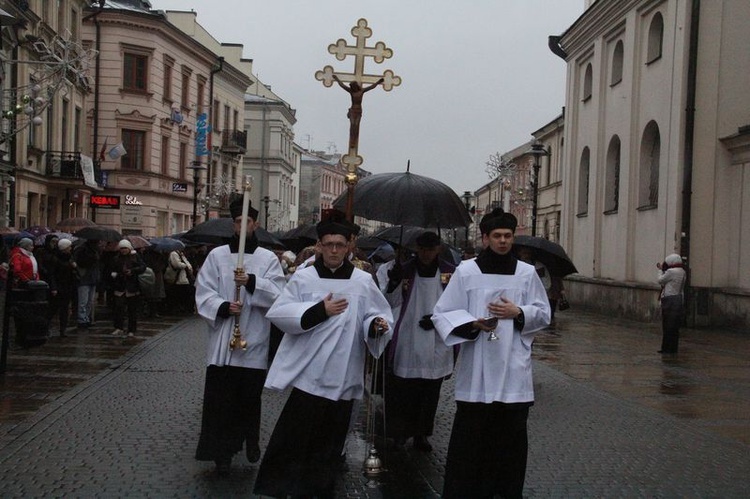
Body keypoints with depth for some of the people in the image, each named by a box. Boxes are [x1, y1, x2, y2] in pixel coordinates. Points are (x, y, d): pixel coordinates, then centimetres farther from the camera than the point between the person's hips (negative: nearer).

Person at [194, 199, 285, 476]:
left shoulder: (268, 258, 3)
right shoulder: (217, 255, 5)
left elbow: (277, 295, -8)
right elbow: (203, 293, 0)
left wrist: (252, 282, -23)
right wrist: (223, 307, -18)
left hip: (254, 341, 0)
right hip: (222, 341, 0)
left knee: (249, 398, 10)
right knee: (220, 399, 0)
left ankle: (251, 442, 31)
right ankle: (222, 452, 10)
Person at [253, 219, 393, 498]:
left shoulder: (363, 281, 5)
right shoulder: (303, 278, 1)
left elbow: (376, 317, 5)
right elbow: (278, 313, -6)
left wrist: (377, 325, -19)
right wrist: (319, 311, -15)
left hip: (342, 377, 2)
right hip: (308, 373, -2)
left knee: (329, 440, 13)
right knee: (294, 436, -3)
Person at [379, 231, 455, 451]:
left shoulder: (450, 273, 0)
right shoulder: (405, 270, 1)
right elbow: (391, 302, -1)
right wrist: (393, 282, -19)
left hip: (436, 345, 1)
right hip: (407, 343, -1)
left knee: (429, 393, 9)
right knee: (402, 391, 0)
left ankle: (421, 433, 22)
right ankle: (400, 431, 13)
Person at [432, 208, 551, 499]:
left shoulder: (527, 273, 5)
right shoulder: (466, 271, -1)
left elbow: (544, 314, 11)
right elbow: (442, 314, 0)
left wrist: (518, 313, -8)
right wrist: (473, 323, -16)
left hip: (514, 369, 2)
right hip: (476, 371, -2)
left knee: (511, 436, 7)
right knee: (470, 436, 0)